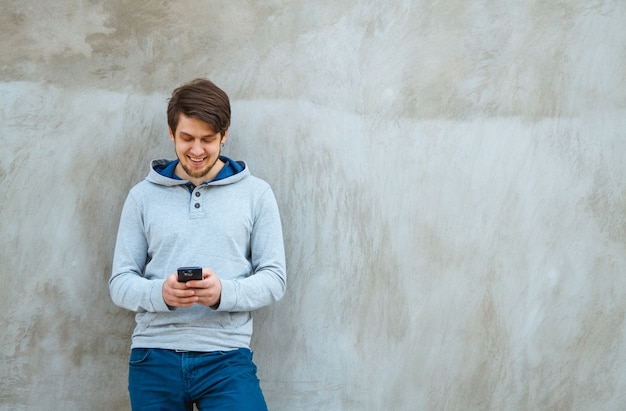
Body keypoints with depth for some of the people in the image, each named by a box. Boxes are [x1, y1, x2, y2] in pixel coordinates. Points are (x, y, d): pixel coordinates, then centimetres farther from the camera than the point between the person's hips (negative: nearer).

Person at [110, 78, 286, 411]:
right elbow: (120, 283, 6)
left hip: (227, 355, -1)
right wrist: (161, 292, -15)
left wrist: (223, 292, -16)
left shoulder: (256, 193, 6)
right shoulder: (143, 195, 8)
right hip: (153, 357, 1)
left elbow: (274, 278, 3)